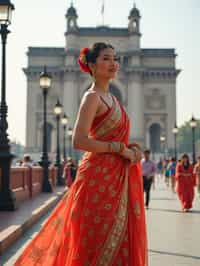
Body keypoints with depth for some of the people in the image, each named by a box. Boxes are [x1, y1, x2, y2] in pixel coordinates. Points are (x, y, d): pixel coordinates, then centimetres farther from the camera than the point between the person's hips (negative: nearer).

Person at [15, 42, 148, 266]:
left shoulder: (110, 97, 16)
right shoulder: (92, 96, -10)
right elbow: (79, 141, -20)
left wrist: (131, 150, 3)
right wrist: (120, 148, -15)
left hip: (116, 176, 9)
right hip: (99, 176, -9)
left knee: (117, 243, 13)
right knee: (100, 244, -2)